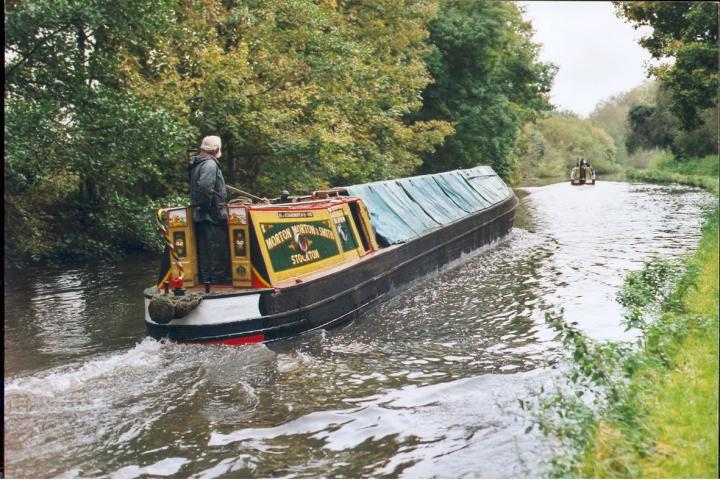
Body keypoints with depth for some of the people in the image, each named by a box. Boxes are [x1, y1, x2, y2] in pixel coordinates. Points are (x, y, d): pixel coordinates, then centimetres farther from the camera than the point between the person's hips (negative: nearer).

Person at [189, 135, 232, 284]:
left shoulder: (196, 164, 16)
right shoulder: (210, 164, -15)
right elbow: (205, 187, -29)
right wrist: (208, 205, -19)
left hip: (199, 215, 9)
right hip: (213, 215, -9)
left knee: (204, 248, 12)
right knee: (218, 247, -2)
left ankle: (205, 277, 16)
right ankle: (219, 276, 2)